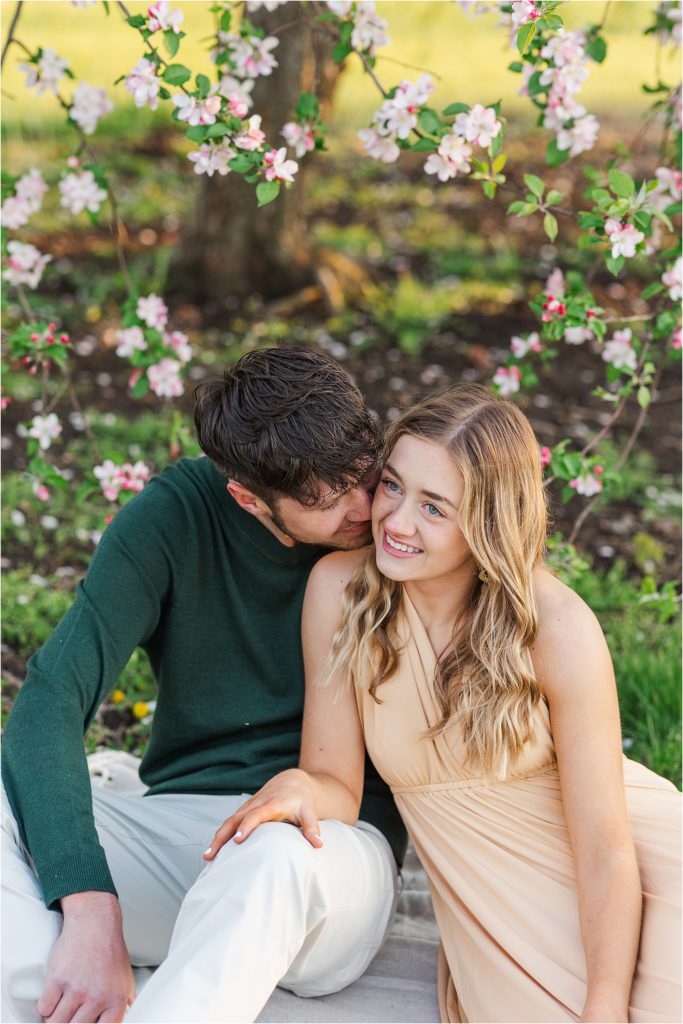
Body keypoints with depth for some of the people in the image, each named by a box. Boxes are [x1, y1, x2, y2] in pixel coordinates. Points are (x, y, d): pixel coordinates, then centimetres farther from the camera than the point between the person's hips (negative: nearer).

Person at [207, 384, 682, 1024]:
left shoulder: (558, 629, -19)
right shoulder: (340, 588, -11)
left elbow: (606, 852, -16)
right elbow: (339, 786, -5)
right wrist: (299, 787, -28)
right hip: (500, 915, 2)